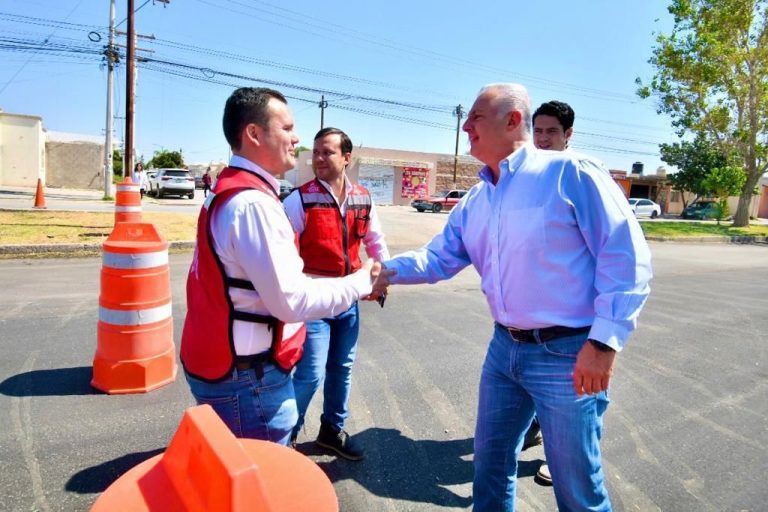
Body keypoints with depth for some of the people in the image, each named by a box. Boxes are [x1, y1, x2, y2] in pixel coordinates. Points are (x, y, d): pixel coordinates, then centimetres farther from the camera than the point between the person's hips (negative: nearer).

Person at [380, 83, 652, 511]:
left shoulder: (570, 173, -13)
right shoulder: (475, 200, 10)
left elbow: (626, 256, -16)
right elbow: (440, 256, 11)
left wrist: (605, 342, -20)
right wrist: (389, 270, -7)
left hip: (567, 353, -6)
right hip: (505, 347, 7)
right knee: (491, 457, 22)